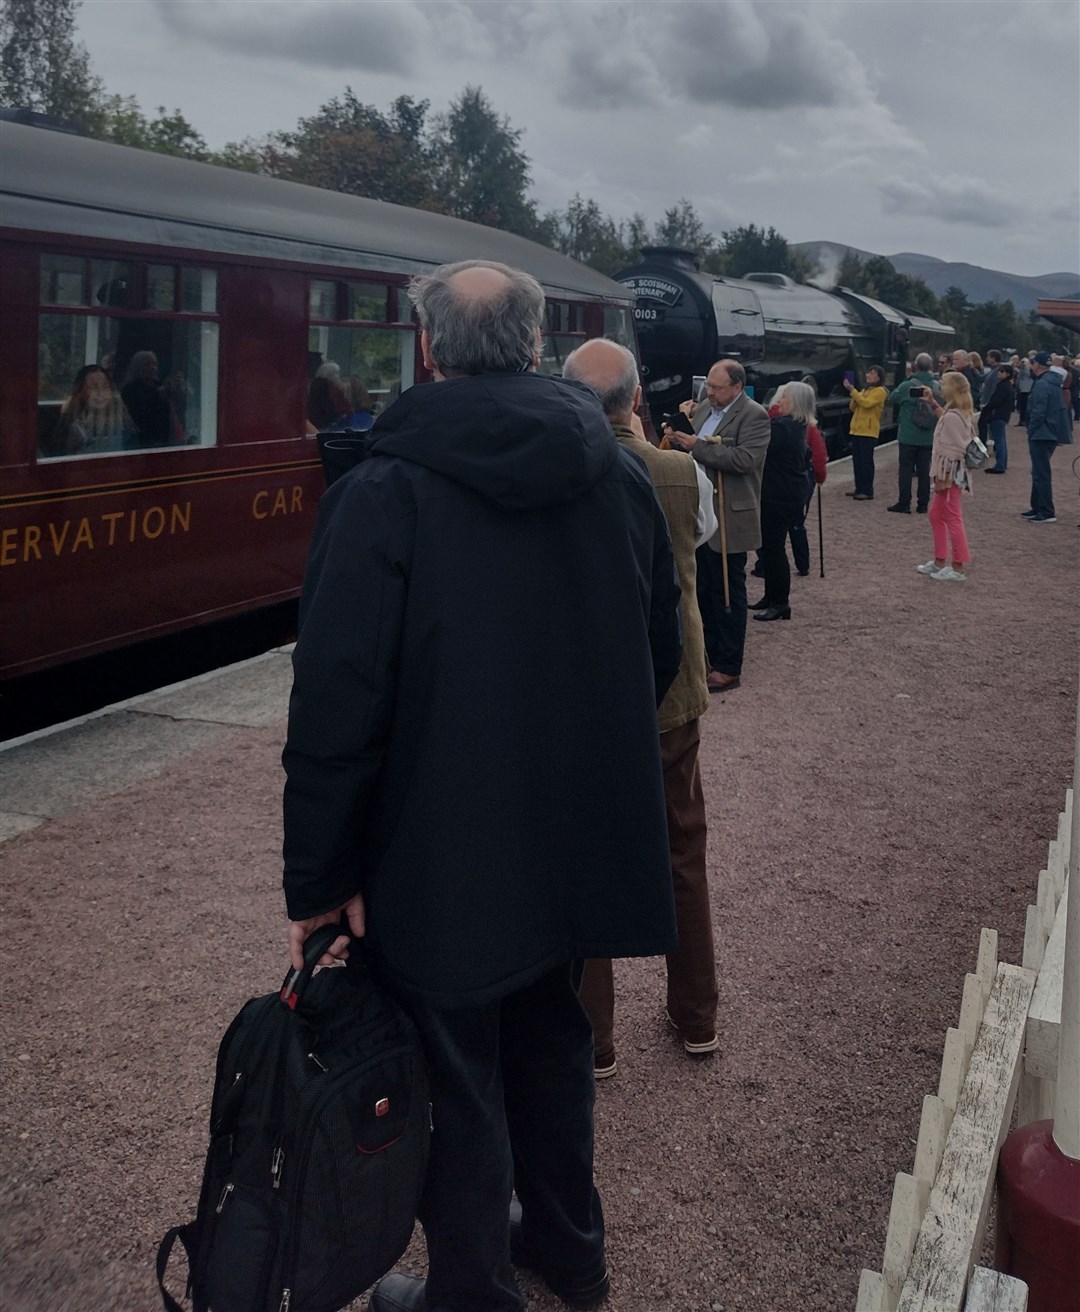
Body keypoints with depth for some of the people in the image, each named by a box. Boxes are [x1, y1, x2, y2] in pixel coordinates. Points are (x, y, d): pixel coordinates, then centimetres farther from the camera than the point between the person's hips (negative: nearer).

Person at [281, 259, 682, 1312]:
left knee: (458, 1087, 12)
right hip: (575, 845, 6)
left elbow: (337, 705, -21)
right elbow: (660, 658, 8)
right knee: (549, 1038, 26)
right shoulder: (617, 474, -1)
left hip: (440, 859, -6)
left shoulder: (382, 494, -18)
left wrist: (319, 880, -12)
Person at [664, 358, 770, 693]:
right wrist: (677, 438, -6)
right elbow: (689, 450, 17)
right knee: (703, 590, 15)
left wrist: (697, 446, -23)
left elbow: (745, 459, -24)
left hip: (728, 518, -7)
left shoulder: (753, 416, -12)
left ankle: (729, 668, 12)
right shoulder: (703, 408, 11)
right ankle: (708, 656, 27)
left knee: (728, 593, 3)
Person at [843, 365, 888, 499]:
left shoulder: (880, 391, -6)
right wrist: (852, 393, -1)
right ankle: (859, 488, 17)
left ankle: (868, 491, -6)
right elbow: (852, 407, 17)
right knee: (856, 461, 10)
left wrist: (852, 390, -19)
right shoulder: (864, 390, 21)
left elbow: (866, 403, -21)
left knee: (866, 461, -8)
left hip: (868, 432, -8)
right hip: (856, 430, 8)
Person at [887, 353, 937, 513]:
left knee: (905, 470, 3)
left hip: (908, 437, -3)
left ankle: (904, 503, 3)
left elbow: (892, 397, 2)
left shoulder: (907, 386, -13)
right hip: (928, 438, 3)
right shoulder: (937, 387, -4)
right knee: (924, 471, 10)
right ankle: (923, 504, 13)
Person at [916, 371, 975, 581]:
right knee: (935, 515, 19)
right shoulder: (962, 414, 8)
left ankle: (958, 568, 4)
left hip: (950, 474, -10)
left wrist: (942, 477, -21)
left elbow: (951, 451, -23)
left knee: (953, 519, -3)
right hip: (953, 472, 10)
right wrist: (933, 404, 29)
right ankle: (939, 561, 27)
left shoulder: (952, 417, -22)